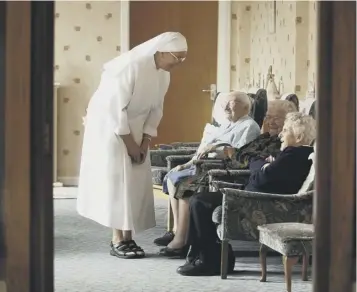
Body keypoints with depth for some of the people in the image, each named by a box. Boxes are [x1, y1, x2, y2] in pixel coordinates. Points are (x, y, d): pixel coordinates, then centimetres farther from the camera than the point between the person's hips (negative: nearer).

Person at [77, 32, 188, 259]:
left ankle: (128, 237, 8)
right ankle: (118, 241, -5)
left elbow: (156, 109, 5)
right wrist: (129, 143, -19)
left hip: (134, 129, 8)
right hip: (109, 125, -8)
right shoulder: (131, 66, -26)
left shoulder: (164, 74, -2)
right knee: (117, 180, -9)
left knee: (136, 182, 3)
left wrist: (145, 141, -4)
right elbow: (115, 108, -25)